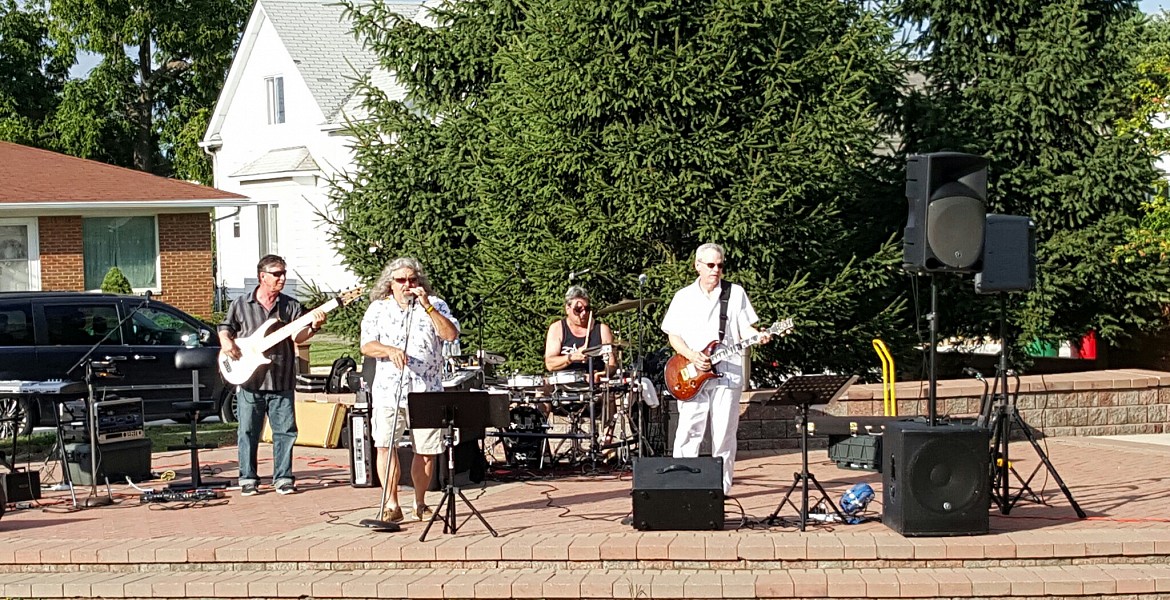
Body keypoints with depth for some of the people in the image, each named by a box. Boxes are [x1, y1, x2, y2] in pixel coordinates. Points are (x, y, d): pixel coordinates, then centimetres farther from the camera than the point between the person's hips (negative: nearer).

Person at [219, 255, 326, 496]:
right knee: (248, 432, 4)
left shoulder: (291, 306, 6)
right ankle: (248, 479, 14)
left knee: (285, 431, 1)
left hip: (282, 382, 1)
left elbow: (298, 336, -5)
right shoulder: (241, 304, 6)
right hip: (250, 380, -1)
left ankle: (283, 478, 11)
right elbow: (225, 329, 15)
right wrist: (226, 343, -5)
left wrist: (313, 326, -23)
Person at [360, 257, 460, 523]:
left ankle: (420, 503, 18)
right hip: (389, 390, 0)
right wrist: (390, 350, -17)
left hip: (427, 391, 0)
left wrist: (426, 306, -12)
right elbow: (366, 346, 2)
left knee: (426, 450, 2)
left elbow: (451, 334, -7)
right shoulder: (378, 308, 11)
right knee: (385, 445, -11)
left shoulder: (435, 305, 9)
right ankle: (391, 504, -5)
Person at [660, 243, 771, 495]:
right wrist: (692, 355, -9)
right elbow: (673, 335, 8)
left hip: (728, 373, 0)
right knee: (688, 432, -7)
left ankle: (721, 487, 9)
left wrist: (757, 337, -16)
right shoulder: (683, 296, 10)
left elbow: (745, 329, 7)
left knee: (724, 434, 1)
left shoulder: (736, 293, 9)